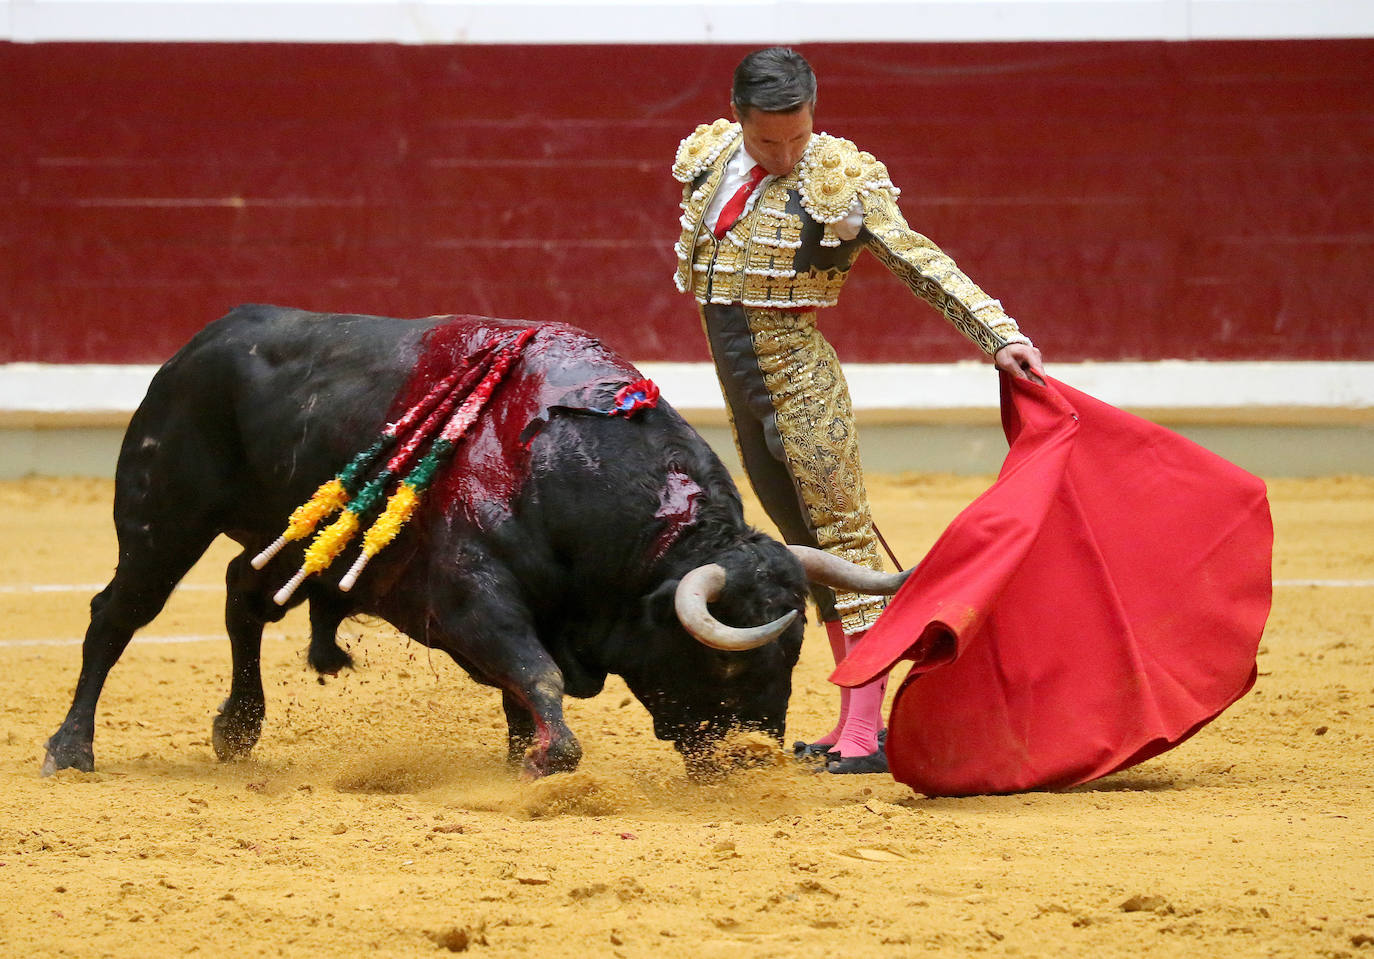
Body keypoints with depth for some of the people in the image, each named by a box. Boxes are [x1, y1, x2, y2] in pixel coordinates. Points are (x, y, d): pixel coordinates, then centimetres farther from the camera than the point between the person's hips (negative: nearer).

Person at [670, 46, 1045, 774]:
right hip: (736, 377, 6)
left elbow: (921, 264, -12)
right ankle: (855, 721, 15)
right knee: (803, 541, 10)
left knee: (840, 532, -8)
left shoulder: (840, 179, -11)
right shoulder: (707, 159, 4)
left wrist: (999, 335, -19)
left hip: (797, 369, -6)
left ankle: (865, 729, -12)